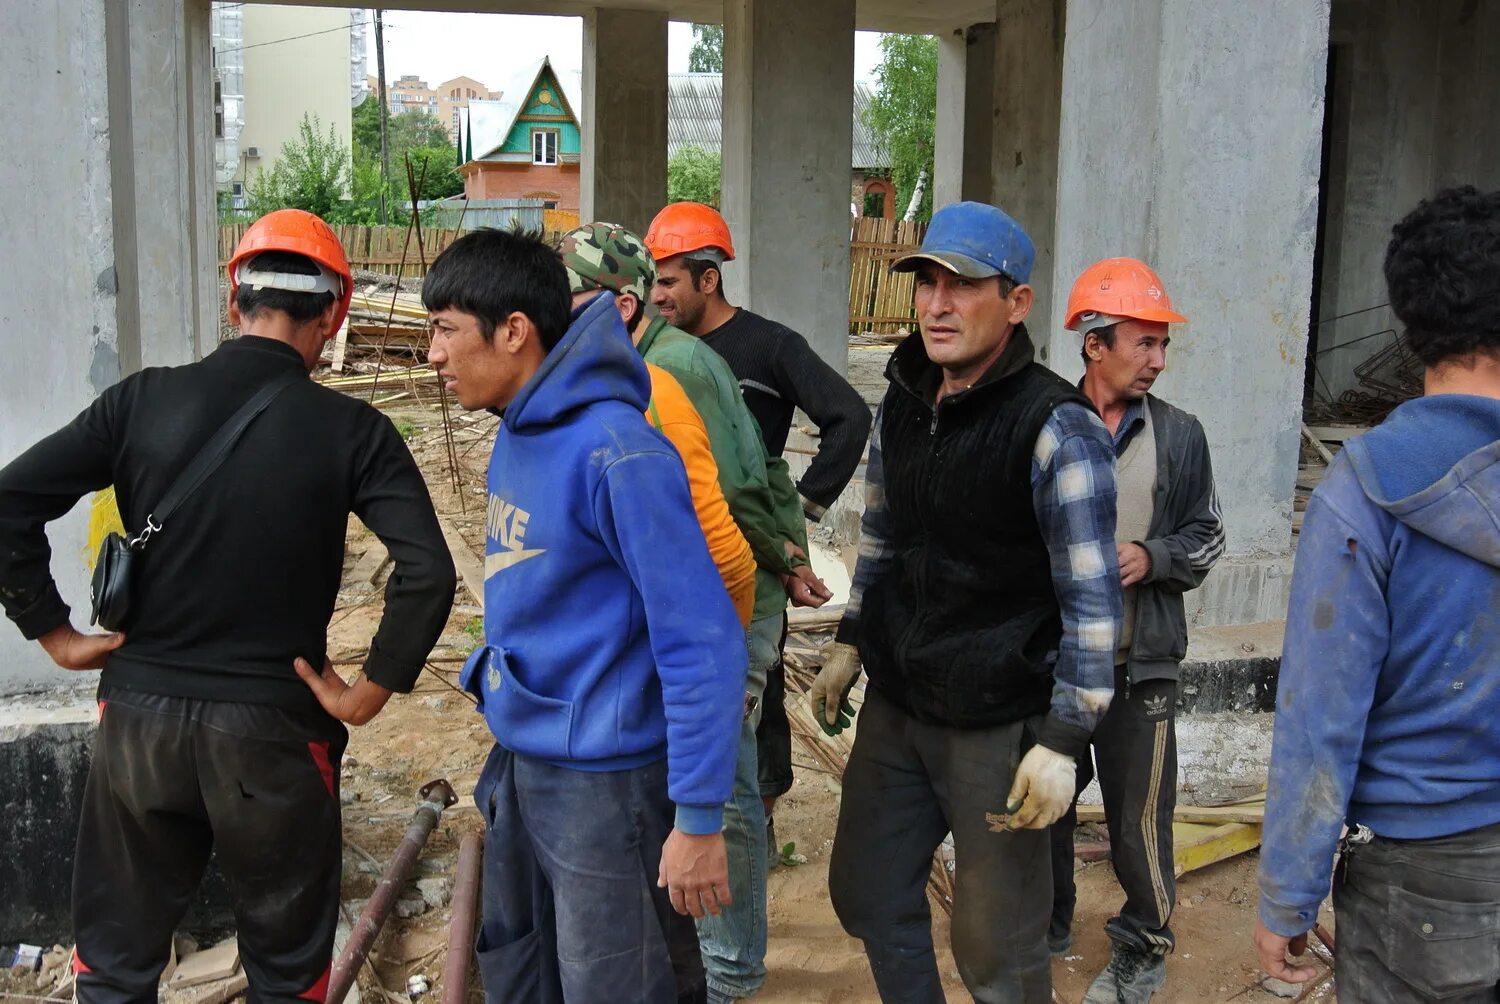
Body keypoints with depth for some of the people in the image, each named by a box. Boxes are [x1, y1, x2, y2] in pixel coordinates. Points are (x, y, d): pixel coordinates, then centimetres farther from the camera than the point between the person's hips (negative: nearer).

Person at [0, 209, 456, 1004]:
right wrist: (369, 692, -10)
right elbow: (427, 572, -20)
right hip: (273, 729, -2)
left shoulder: (143, 399, -4)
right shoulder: (350, 430, -11)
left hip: (140, 715, 3)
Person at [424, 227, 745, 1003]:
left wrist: (697, 818, -22)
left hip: (602, 779, -9)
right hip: (518, 763, 9)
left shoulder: (616, 453, -24)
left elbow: (703, 645, -23)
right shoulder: (515, 435, 3)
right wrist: (509, 738, 18)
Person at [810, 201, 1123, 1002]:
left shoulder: (1056, 429, -17)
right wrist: (850, 644, 18)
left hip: (999, 725, -7)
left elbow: (1092, 601, -16)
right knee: (867, 893, 19)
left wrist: (1062, 742, -18)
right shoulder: (901, 404, 5)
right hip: (894, 706, 7)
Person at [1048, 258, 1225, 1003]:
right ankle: (1048, 925, 39)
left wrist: (1151, 558, -12)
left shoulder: (1179, 435, 0)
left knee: (1139, 819, 4)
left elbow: (1205, 536, 5)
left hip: (1140, 663, 0)